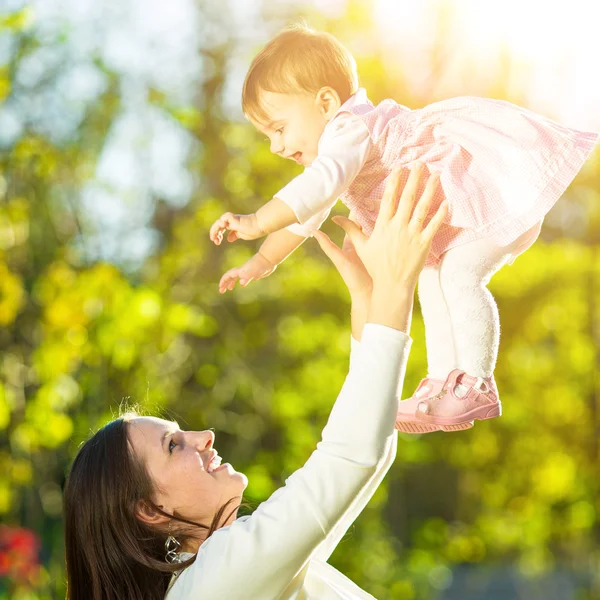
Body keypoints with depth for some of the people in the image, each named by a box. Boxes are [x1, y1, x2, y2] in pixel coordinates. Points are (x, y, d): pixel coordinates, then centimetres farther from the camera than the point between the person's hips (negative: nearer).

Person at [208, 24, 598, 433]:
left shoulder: (349, 131, -26)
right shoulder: (334, 143, 9)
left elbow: (318, 187, -45)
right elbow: (306, 214, 21)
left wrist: (257, 223, -47)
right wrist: (263, 261, 19)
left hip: (507, 186, -11)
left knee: (460, 275, -23)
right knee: (432, 280, 11)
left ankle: (477, 386, -15)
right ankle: (444, 382, 17)